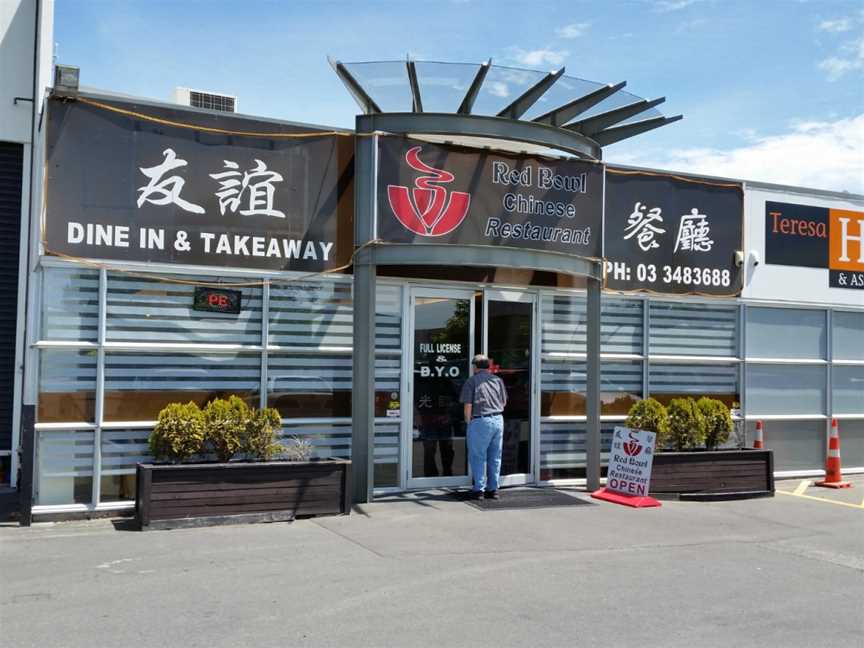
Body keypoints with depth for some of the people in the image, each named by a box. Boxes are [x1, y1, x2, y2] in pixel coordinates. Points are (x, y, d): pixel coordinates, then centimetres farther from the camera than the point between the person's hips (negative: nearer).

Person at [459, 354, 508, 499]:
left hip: (480, 421, -5)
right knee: (495, 457, 10)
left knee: (477, 456, 4)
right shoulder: (498, 380, 11)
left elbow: (468, 405, -9)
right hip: (498, 420, 5)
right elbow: (504, 402, 15)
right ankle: (493, 489, 14)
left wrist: (468, 422, 2)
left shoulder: (471, 381, -3)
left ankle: (479, 489, 4)